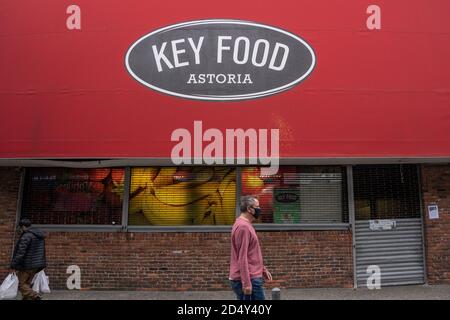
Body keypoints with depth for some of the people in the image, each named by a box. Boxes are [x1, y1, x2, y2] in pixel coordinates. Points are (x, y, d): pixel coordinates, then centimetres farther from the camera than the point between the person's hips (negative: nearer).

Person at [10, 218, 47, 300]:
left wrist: (13, 266, -16)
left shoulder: (26, 236, -16)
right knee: (27, 283, 15)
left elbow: (20, 253, -21)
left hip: (27, 265, -8)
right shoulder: (40, 235, 12)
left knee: (22, 284, -1)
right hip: (36, 264, 8)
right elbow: (40, 251, 18)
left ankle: (35, 297, -13)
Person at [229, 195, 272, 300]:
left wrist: (263, 269, 23)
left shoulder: (246, 225, 15)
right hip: (249, 279, -10)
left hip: (251, 277, 10)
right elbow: (242, 258, -21)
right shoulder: (243, 227, -17)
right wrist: (246, 283, -22)